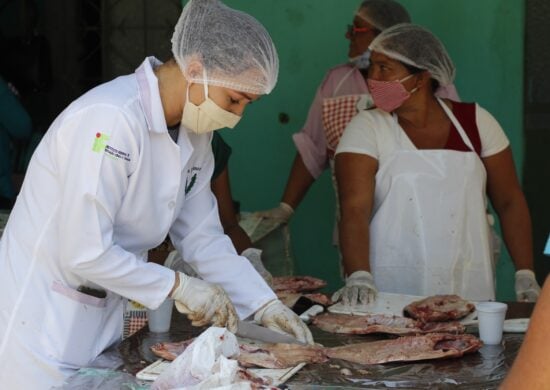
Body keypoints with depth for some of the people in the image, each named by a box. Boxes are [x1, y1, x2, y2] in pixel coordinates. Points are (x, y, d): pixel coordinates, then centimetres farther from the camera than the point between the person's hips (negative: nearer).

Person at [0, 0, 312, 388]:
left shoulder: (193, 135, 3)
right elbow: (83, 253, -26)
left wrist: (265, 305, 3)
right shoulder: (111, 119, -25)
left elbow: (203, 236, 11)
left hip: (102, 321, 8)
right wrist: (179, 286, -17)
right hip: (39, 323, -8)